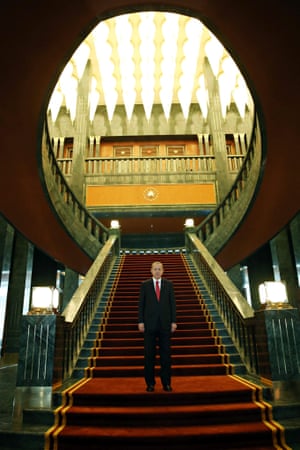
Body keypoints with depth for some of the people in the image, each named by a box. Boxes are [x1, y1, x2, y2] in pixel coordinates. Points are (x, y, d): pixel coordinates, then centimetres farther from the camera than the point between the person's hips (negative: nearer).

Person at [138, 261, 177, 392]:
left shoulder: (169, 284, 5)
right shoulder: (145, 285, 2)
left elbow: (172, 303, 4)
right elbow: (141, 304, 1)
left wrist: (173, 321, -1)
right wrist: (140, 321, -5)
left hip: (165, 323, 1)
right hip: (149, 323, -1)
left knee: (165, 354, 6)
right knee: (149, 354, 5)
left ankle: (166, 383, 17)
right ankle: (150, 383, 17)